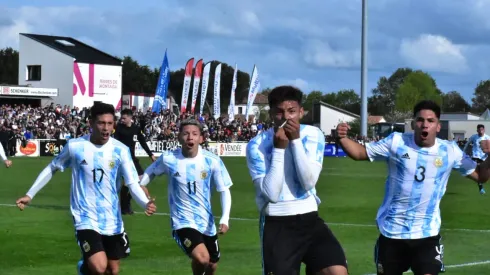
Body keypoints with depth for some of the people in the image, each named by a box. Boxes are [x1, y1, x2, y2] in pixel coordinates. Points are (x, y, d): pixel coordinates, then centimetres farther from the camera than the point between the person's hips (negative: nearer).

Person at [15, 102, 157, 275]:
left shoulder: (120, 150, -7)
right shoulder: (75, 146, -8)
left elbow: (133, 183, -11)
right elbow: (52, 169, 8)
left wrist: (146, 203, -31)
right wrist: (30, 195, 8)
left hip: (112, 221, 3)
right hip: (86, 218, -3)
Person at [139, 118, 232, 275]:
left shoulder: (212, 161, -11)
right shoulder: (168, 159, -11)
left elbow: (224, 190, -5)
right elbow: (149, 173, 11)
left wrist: (225, 219, -17)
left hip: (207, 222, 3)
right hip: (183, 221, -3)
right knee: (202, 259, -26)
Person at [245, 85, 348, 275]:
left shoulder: (313, 135, 1)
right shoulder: (257, 145, -6)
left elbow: (309, 182, -11)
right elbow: (271, 193, -15)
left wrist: (296, 140, -16)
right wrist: (279, 148, -17)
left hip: (309, 219, 2)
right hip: (276, 225, -2)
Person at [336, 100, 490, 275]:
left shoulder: (450, 151, -4)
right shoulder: (396, 142, -7)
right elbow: (360, 153, 0)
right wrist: (342, 138, -18)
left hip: (427, 233, 0)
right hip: (391, 231, 0)